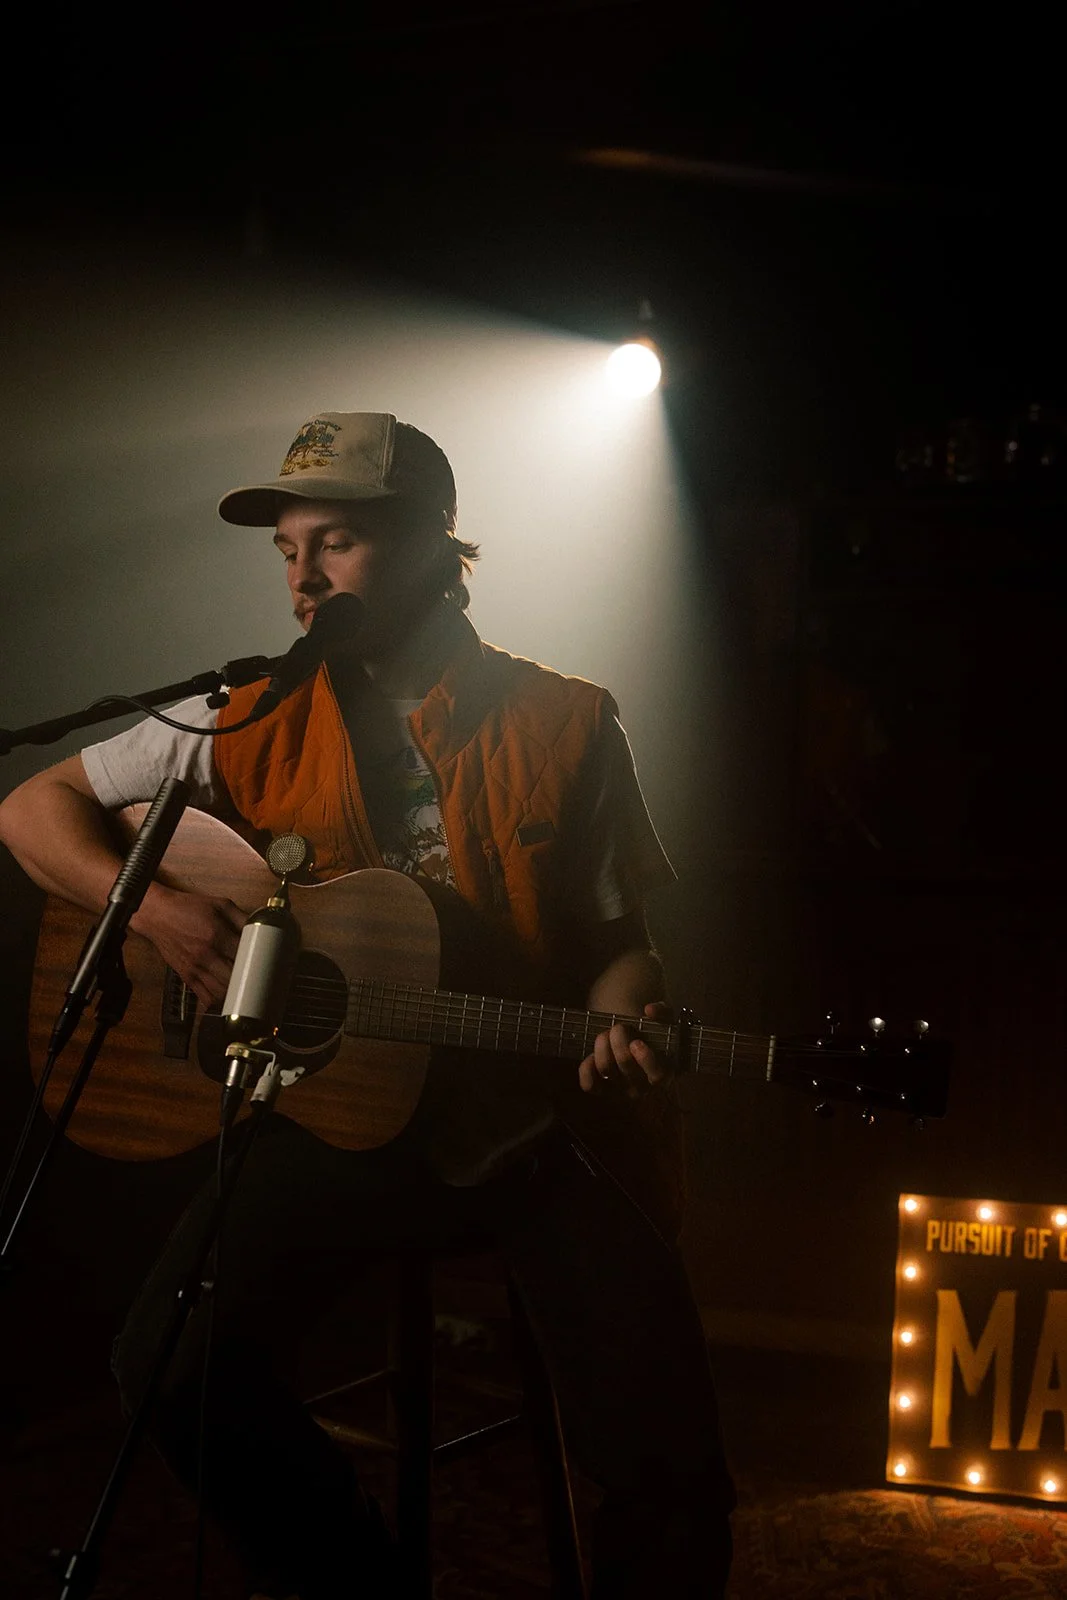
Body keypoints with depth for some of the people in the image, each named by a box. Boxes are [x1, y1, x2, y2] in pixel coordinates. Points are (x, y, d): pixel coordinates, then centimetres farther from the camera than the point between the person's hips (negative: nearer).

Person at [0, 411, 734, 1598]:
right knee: (177, 1369, -21)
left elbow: (616, 937, 6)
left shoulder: (566, 730, 1)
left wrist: (621, 1028, -17)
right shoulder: (255, 726, 2)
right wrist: (157, 909, -12)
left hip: (531, 1130, -1)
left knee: (666, 1461, -18)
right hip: (328, 1116, 1)